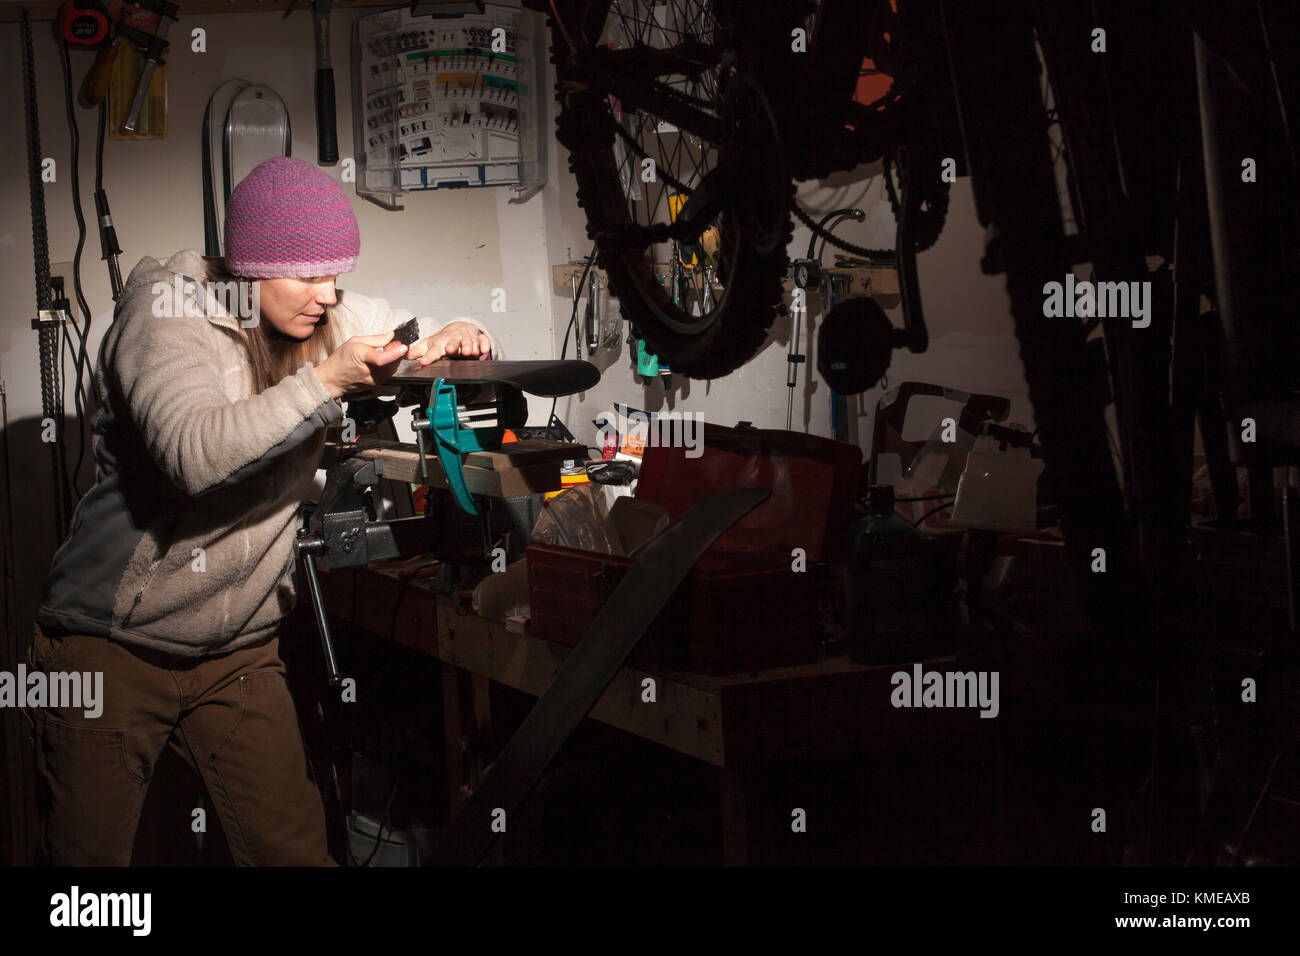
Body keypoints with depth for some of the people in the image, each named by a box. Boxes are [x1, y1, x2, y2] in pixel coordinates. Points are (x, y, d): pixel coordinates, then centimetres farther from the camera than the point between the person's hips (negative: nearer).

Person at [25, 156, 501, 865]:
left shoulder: (325, 315, 0)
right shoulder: (170, 308, -15)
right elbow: (194, 452, -32)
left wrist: (456, 340, -15)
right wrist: (328, 381, -33)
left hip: (239, 651, 5)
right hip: (112, 644, -4)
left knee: (295, 848, 0)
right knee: (91, 854, 4)